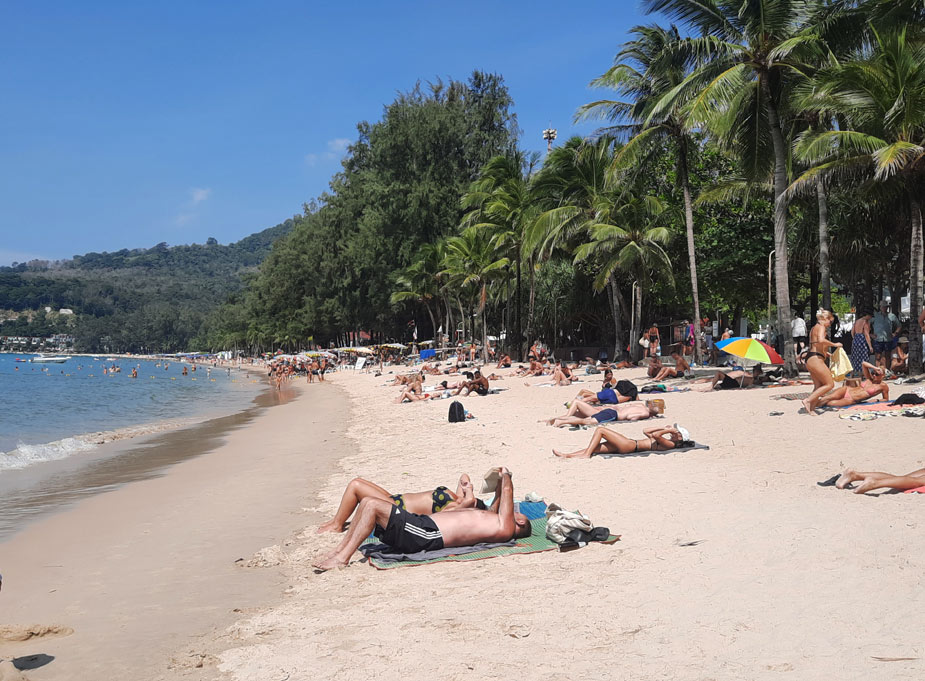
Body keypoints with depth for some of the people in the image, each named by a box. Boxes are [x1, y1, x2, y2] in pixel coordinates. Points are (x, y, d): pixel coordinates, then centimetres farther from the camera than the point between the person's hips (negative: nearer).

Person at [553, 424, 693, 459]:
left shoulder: (669, 444, -9)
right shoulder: (665, 441, 20)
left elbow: (655, 435, -25)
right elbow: (646, 431, 29)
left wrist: (668, 430, -10)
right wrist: (663, 427, 23)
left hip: (629, 445, -10)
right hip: (626, 446, 10)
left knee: (600, 429, -9)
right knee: (595, 448, 5)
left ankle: (586, 455, -10)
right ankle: (567, 455, 3)